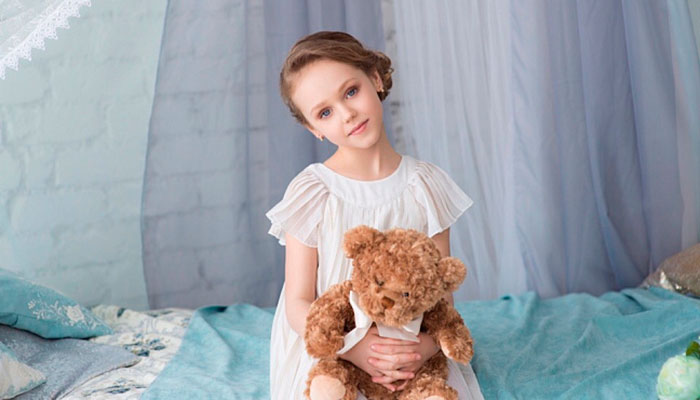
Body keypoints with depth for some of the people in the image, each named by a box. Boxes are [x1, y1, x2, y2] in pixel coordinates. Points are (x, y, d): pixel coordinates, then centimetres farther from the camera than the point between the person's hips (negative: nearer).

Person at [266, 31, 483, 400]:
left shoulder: (426, 185, -1)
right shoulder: (310, 193, -8)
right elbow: (298, 305, -8)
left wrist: (427, 345, -21)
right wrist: (353, 348, -25)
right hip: (330, 357, -2)